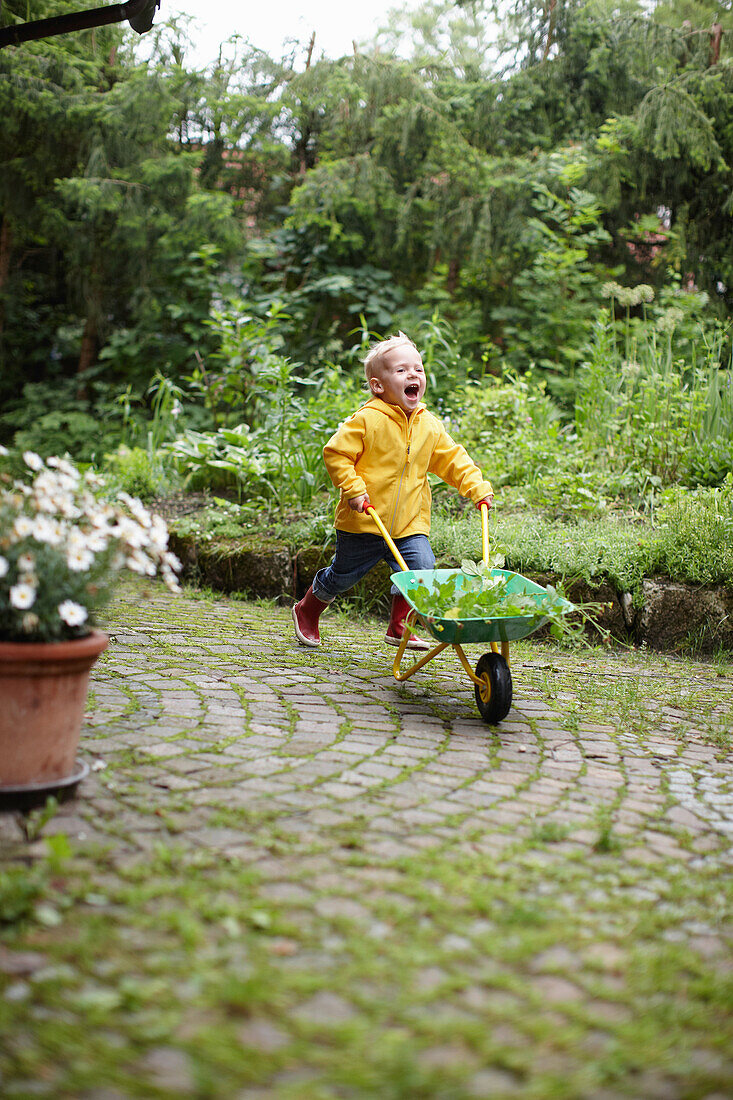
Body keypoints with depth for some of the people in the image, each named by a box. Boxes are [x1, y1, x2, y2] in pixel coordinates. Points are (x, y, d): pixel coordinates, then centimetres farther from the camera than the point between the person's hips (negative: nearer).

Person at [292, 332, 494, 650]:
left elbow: (452, 460, 13)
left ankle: (398, 627, 6)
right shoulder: (367, 420, -14)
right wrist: (353, 488, -19)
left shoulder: (429, 426, 4)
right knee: (343, 574, 10)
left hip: (409, 524, 4)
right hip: (363, 522, -4)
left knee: (421, 567, -13)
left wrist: (477, 486, 2)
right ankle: (307, 612, 37)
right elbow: (335, 453, -12)